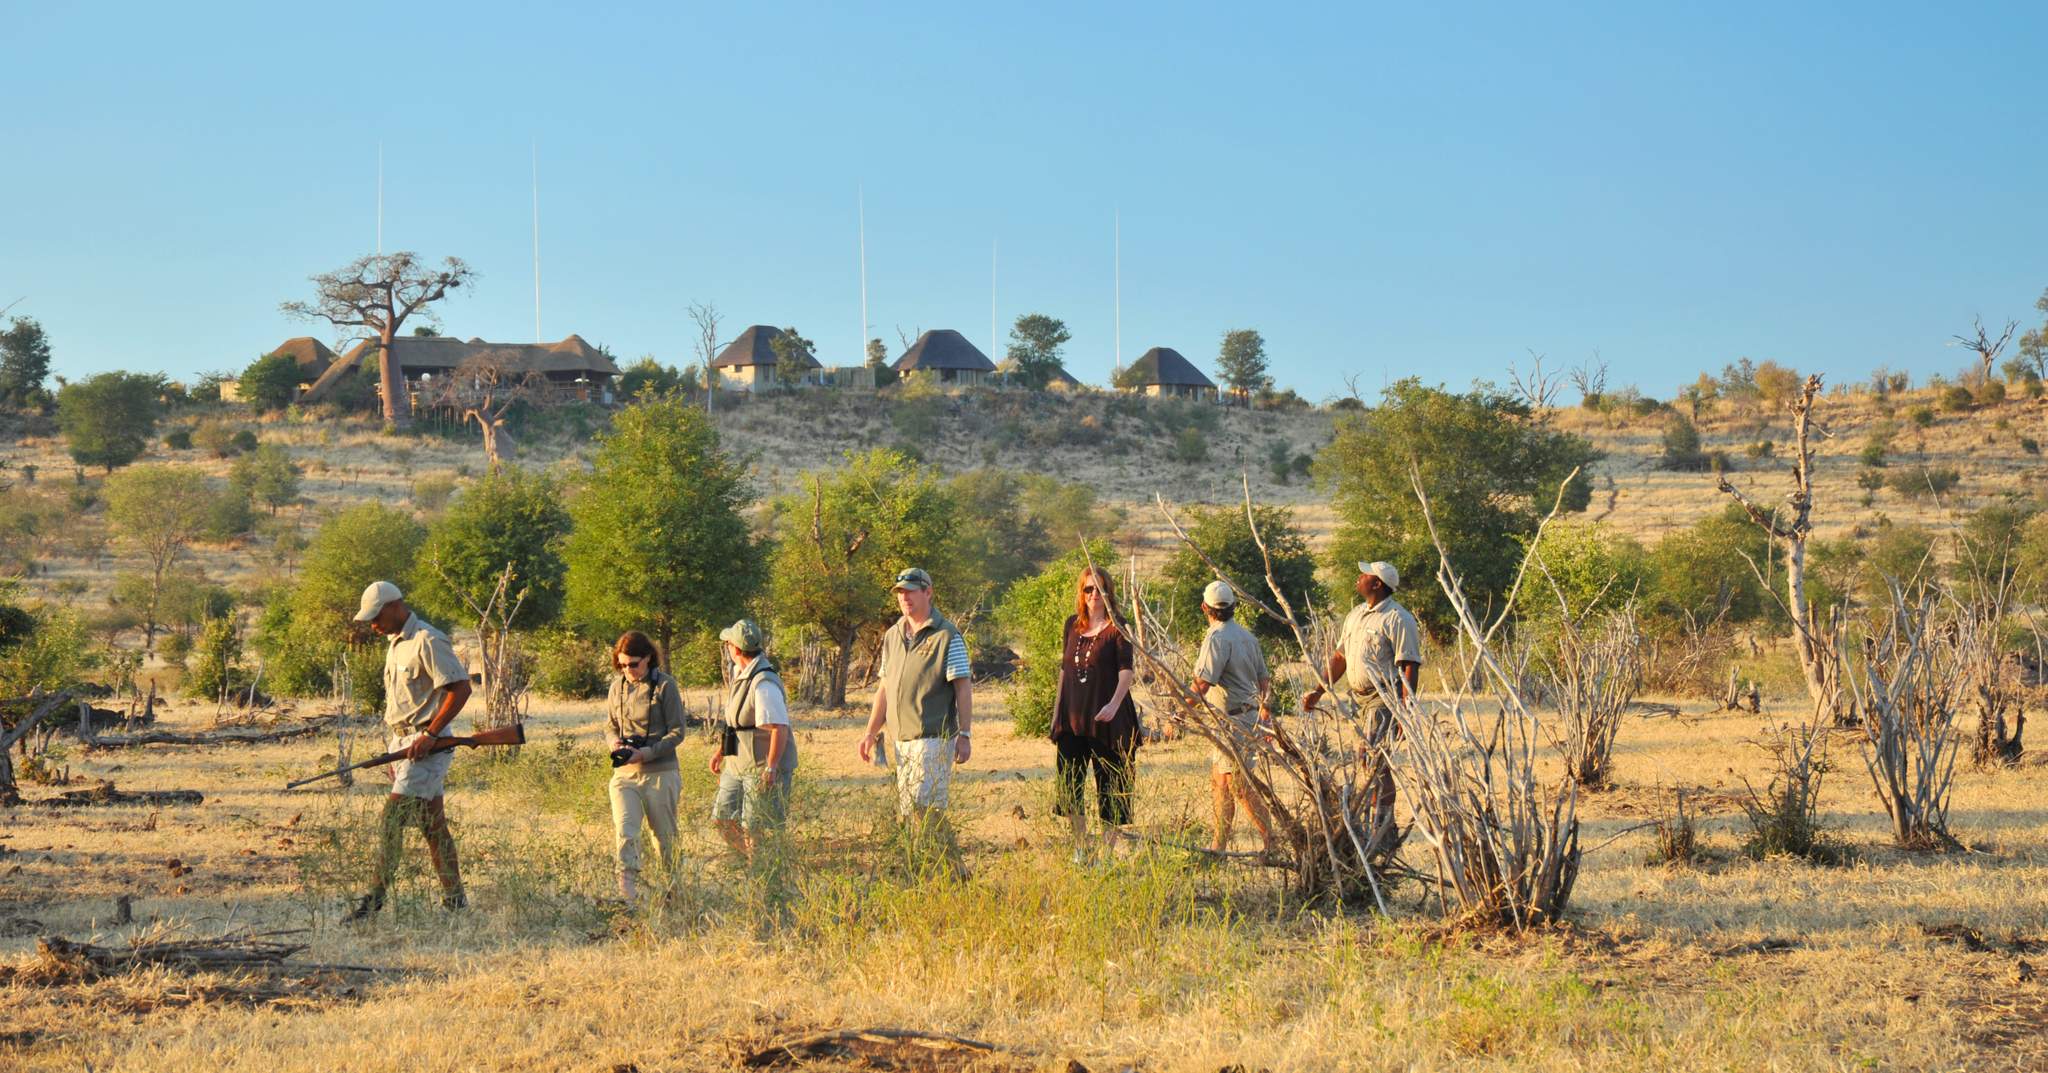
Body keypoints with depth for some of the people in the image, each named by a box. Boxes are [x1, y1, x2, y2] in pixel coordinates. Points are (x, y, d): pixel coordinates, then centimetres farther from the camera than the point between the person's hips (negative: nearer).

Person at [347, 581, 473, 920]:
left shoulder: (427, 641, -13)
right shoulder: (396, 644, 17)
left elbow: (460, 688, -19)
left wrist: (429, 734, -20)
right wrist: (397, 753, 17)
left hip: (425, 745, -9)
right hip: (402, 742, 9)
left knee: (392, 818, -13)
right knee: (433, 825, 10)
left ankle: (375, 898, -12)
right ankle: (455, 899, 14)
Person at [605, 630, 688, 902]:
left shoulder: (665, 685, -7)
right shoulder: (618, 686, 7)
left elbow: (678, 731, -7)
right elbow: (610, 724, 19)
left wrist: (647, 753, -19)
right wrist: (614, 741, -5)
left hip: (660, 772, -3)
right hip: (624, 772, 3)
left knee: (664, 834, 10)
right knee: (624, 833, -14)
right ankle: (627, 892, -17)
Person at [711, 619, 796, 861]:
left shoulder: (764, 684, -22)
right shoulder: (741, 674, 10)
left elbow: (780, 728, -27)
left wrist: (771, 768, -29)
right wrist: (721, 751, 26)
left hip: (763, 768, -10)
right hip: (738, 764, 10)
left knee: (754, 828, -7)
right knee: (723, 819, 12)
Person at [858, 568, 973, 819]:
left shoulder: (947, 635, -4)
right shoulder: (892, 636, 16)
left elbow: (963, 687, -7)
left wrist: (965, 735, -12)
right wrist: (871, 732, 17)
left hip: (932, 738, -7)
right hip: (899, 739, 7)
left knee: (922, 806, -17)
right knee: (903, 809, 7)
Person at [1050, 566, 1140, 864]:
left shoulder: (1117, 628, -5)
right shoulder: (1072, 625, 11)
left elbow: (1126, 671, -14)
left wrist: (1114, 704, -29)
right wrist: (1057, 710, 14)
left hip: (1105, 718, -5)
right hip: (1072, 716, 5)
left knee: (1109, 784, 2)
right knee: (1069, 784, 6)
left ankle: (1107, 851, 8)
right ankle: (1080, 849, 17)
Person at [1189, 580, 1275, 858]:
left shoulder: (1217, 637, -15)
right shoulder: (1246, 635, 13)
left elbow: (1202, 684, -21)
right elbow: (1264, 677, 20)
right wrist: (1265, 707, 34)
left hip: (1234, 719, -9)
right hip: (1250, 715, 9)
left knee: (1239, 785, -8)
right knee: (1218, 781, 14)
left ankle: (1270, 843, -7)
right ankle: (1220, 844, 17)